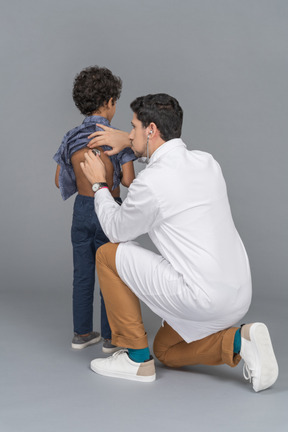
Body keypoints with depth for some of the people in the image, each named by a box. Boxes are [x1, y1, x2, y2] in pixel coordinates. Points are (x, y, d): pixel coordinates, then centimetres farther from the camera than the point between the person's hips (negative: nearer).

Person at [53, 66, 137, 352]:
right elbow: (128, 180, -16)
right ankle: (110, 337, 13)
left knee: (82, 274, 13)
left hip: (81, 209, 4)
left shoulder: (72, 138, -1)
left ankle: (82, 332, 21)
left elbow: (60, 181, 4)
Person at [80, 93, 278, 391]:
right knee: (166, 352, 29)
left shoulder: (150, 182, -16)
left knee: (108, 255, 5)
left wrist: (99, 185, 16)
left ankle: (136, 357, 11)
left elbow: (117, 230, 3)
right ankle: (238, 341, 5)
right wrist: (129, 143, 29)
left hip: (201, 297, -8)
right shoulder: (206, 161, 7)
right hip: (238, 295, 9)